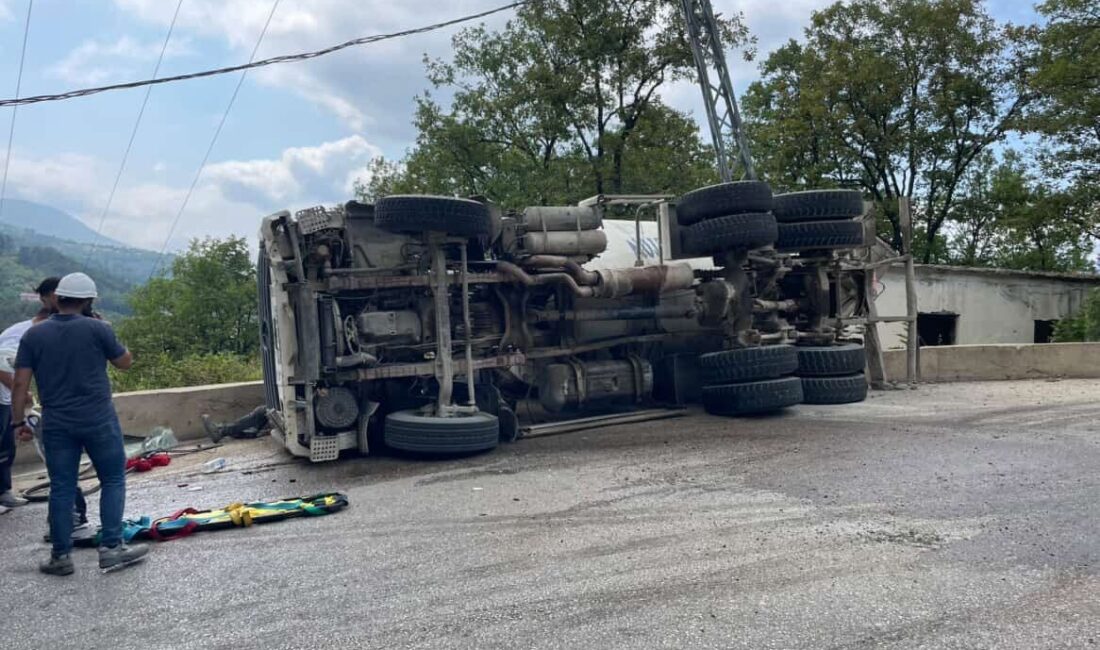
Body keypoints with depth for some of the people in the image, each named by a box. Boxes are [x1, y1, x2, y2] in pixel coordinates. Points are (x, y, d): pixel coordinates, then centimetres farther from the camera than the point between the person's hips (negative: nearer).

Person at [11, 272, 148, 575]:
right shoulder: (97, 329, -8)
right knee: (113, 480, 8)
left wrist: (19, 421, 9)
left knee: (61, 488, 10)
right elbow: (125, 363, 5)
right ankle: (111, 547, 6)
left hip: (56, 423, 3)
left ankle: (60, 556, 17)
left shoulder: (33, 335, 2)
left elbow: (20, 383, 1)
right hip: (98, 420, -3)